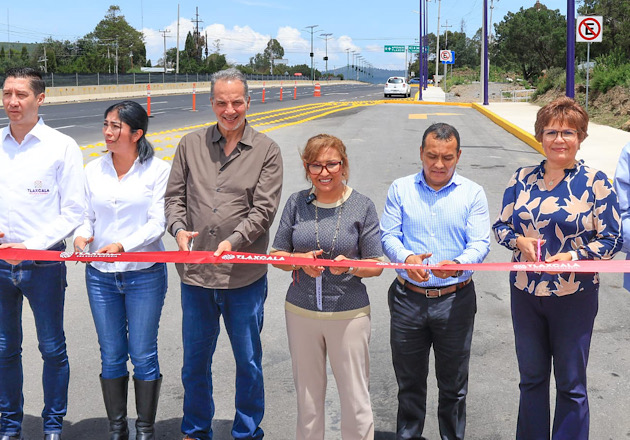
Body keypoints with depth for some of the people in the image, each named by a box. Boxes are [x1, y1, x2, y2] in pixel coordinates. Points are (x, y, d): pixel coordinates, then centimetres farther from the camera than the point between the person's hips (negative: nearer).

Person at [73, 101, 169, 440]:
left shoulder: (158, 170, -5)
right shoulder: (94, 170, 6)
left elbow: (157, 223, -11)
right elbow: (87, 216, 10)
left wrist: (124, 245, -25)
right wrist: (82, 234, -13)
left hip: (145, 274, -3)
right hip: (100, 275, 4)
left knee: (143, 355, 2)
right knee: (111, 355, 10)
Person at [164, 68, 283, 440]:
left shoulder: (266, 150, 0)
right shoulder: (191, 145, 7)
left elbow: (264, 209, -7)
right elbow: (174, 196, 9)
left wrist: (234, 240, -22)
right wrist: (179, 227, -10)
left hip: (245, 275, -2)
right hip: (196, 273, 3)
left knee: (249, 362, 10)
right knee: (195, 360, 15)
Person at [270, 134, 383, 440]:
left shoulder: (362, 206, -5)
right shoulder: (297, 203, 0)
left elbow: (376, 265, -3)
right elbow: (277, 254, 5)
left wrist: (350, 266, -23)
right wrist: (300, 260, -16)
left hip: (349, 314, -2)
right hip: (301, 312, 2)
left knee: (355, 399, 5)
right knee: (307, 395, 16)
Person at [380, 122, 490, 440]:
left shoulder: (473, 193, 2)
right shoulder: (400, 189, 5)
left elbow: (480, 243, -6)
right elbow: (388, 235, 0)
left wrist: (457, 264, -28)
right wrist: (406, 258, -22)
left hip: (455, 299, -1)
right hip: (408, 298, 1)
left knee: (453, 384, 11)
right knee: (409, 381, 13)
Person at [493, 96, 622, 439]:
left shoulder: (596, 183, -6)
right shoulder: (522, 179, 4)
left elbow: (611, 239, -6)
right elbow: (501, 225, 10)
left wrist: (574, 256, -21)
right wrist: (519, 241, -12)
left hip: (574, 295, -3)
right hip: (525, 293, 4)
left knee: (571, 384, 8)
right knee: (531, 378, 16)